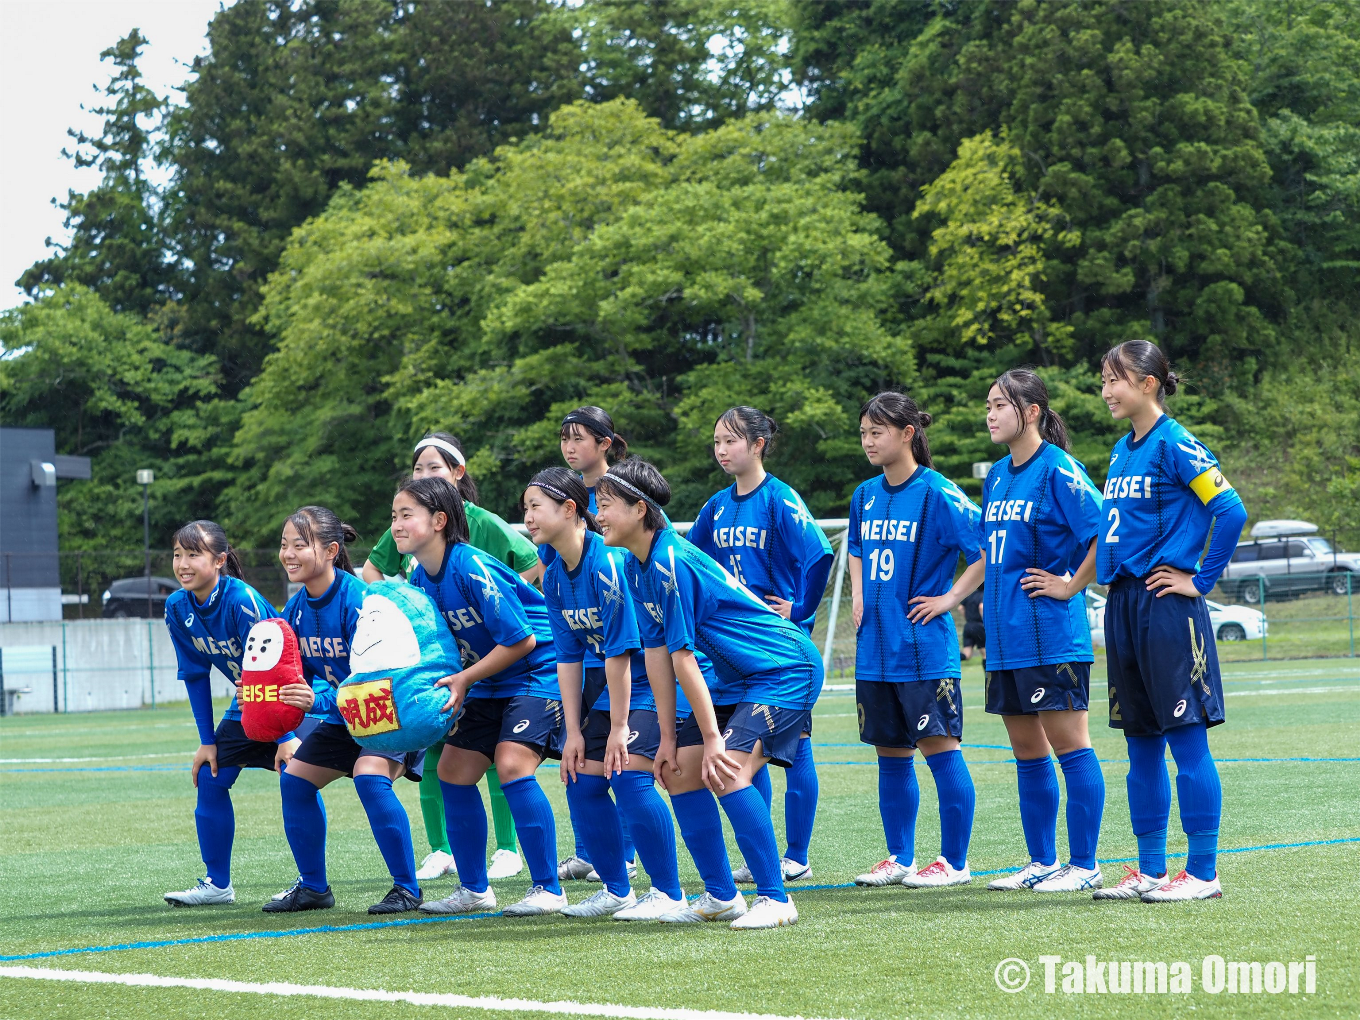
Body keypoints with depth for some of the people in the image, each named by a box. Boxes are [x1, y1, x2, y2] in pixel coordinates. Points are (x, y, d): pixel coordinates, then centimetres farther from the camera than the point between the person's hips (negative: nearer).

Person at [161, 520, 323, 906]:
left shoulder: (242, 600, -29)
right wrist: (207, 741, 0)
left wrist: (286, 736, -25)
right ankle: (218, 884, 13)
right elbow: (196, 676, 1)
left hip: (293, 696, -7)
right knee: (210, 777, 2)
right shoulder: (178, 608, -9)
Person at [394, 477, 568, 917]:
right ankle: (474, 889, 18)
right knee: (453, 770, 6)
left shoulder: (472, 567, -25)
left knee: (511, 764, -24)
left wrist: (464, 680, -18)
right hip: (490, 683, 9)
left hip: (540, 670, -9)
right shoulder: (421, 579, 1)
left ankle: (548, 889, -17)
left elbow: (520, 639, -23)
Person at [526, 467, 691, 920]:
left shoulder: (607, 562, -25)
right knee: (582, 779, 3)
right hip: (615, 684, 9)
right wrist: (574, 731, 1)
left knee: (628, 772, -21)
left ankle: (668, 893, -10)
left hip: (655, 679, -9)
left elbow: (619, 650, -24)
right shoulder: (555, 577, 2)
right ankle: (617, 890, 18)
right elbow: (569, 656, 5)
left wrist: (619, 727, -20)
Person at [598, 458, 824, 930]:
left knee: (727, 771, -25)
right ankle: (721, 896, 14)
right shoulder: (637, 567, 4)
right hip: (735, 677, 10)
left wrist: (712, 737, -22)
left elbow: (683, 658, -22)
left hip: (784, 669, -10)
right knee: (680, 771, 5)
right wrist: (668, 738, 5)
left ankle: (775, 899, -18)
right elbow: (657, 654, 6)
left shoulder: (672, 563, -24)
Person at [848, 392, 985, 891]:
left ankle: (954, 861, 2)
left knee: (940, 747, -4)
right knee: (891, 753, 11)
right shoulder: (865, 495, 10)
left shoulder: (937, 494, -11)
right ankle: (899, 858, 19)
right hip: (875, 646, 7)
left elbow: (989, 548, -15)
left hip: (924, 646, -7)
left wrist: (951, 597, -13)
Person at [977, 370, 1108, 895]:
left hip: (1051, 633, -9)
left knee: (1069, 744, -4)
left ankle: (1084, 865, 0)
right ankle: (1042, 862, 19)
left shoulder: (1057, 471, -11)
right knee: (1027, 750, 12)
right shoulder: (997, 475, 15)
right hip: (1006, 634, 9)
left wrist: (1071, 585, -14)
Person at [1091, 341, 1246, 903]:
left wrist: (1200, 580, -13)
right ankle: (1150, 870, 17)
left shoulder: (1175, 445, -10)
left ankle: (1203, 873, -2)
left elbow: (1230, 510, -17)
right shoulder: (1123, 450, 15)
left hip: (1166, 606, -9)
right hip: (1123, 604, 9)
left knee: (1187, 740, -5)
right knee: (1141, 745, 11)